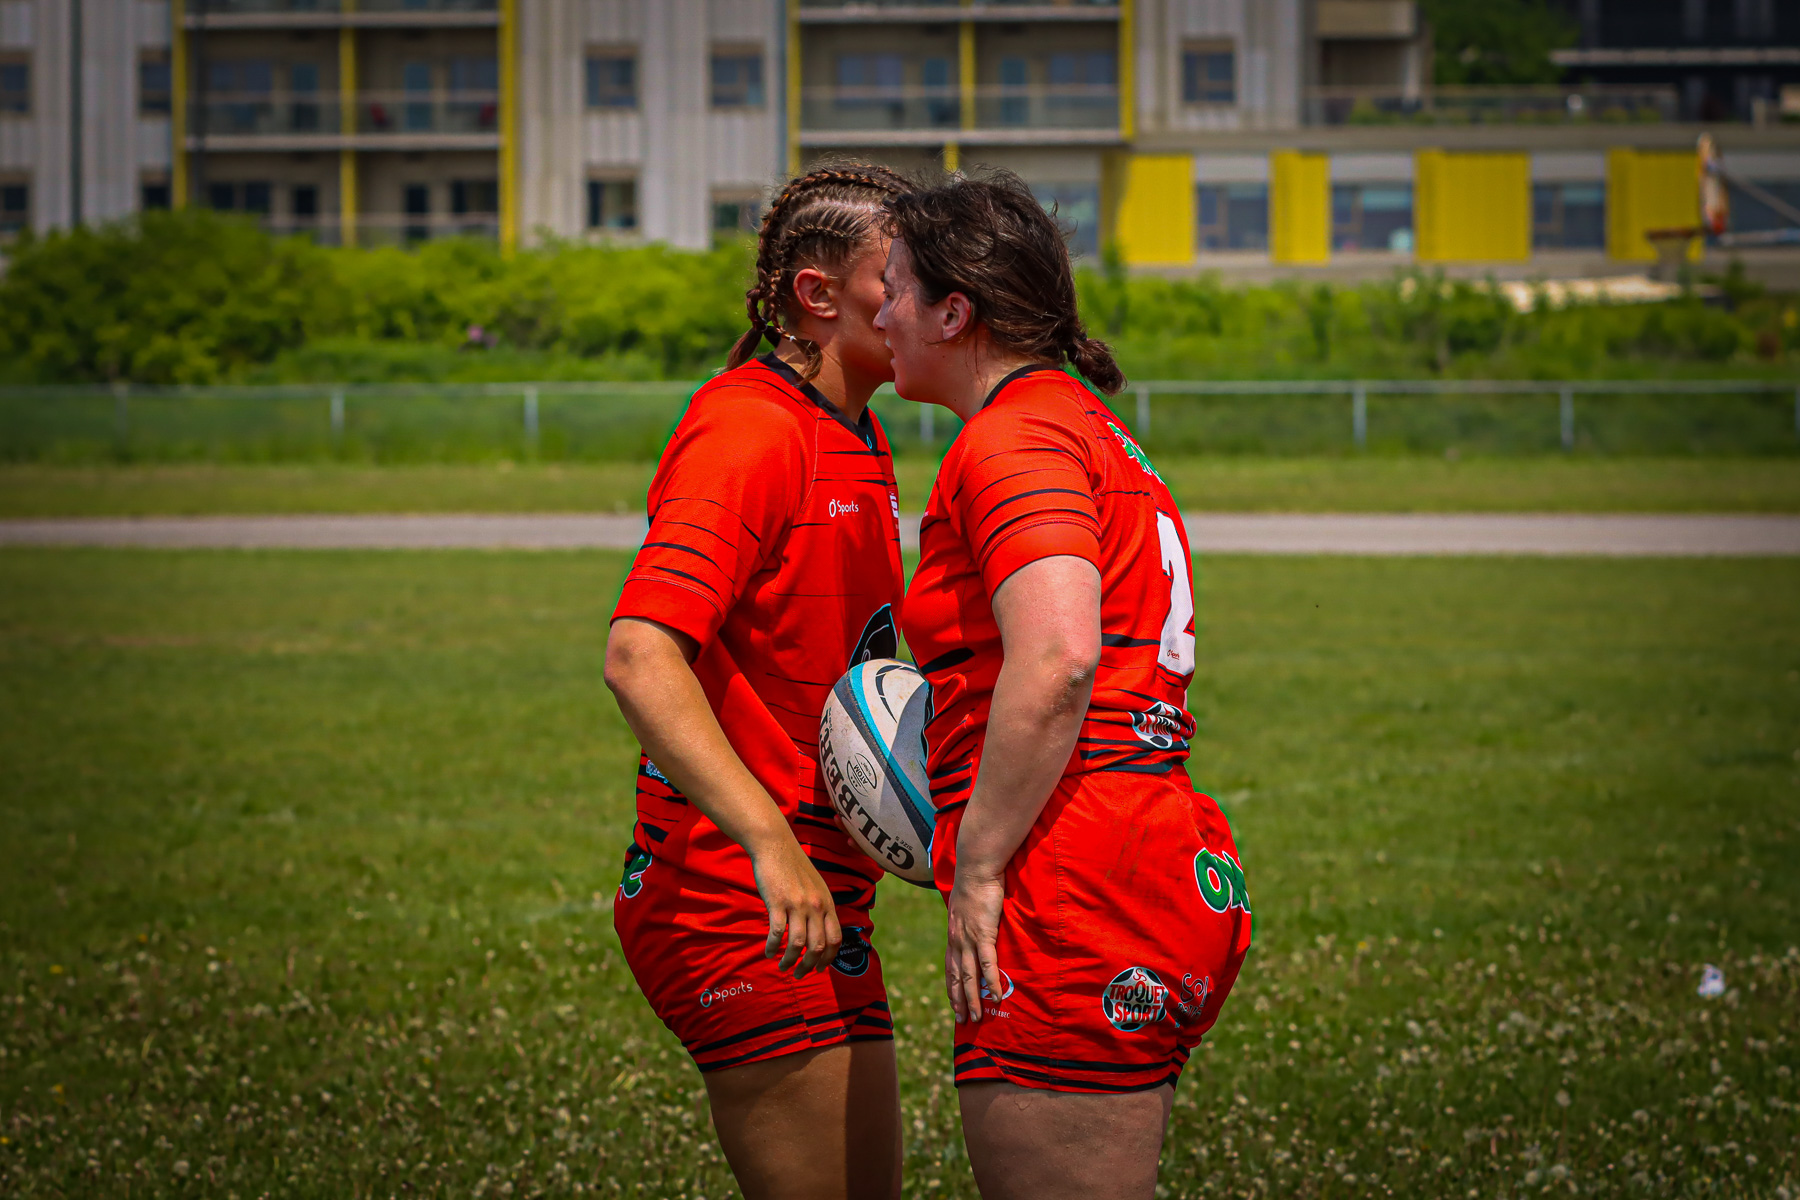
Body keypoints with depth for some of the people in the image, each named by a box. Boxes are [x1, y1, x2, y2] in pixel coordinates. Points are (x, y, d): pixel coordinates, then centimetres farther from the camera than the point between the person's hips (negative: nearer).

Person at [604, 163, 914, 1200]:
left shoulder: (859, 442, 15)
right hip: (738, 903, -10)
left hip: (819, 895, 10)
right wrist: (770, 842, -38)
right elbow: (639, 656, -28)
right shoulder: (753, 432, -16)